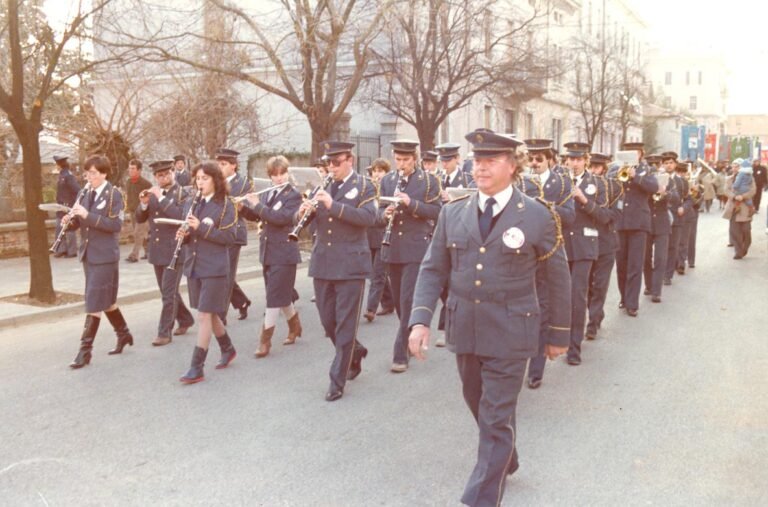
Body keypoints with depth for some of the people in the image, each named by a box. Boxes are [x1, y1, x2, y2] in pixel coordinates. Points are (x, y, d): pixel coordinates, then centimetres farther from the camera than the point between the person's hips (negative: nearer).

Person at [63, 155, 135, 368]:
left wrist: (88, 215, -25)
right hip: (88, 254, 8)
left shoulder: (114, 194, -10)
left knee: (94, 304, -6)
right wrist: (71, 221, -6)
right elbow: (84, 222, 15)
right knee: (105, 300, 17)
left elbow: (116, 225, -19)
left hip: (105, 256, -8)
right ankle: (124, 334, 33)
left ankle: (85, 350, 0)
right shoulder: (88, 194, 10)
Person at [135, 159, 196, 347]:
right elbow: (139, 219, 8)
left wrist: (161, 198, -24)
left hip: (174, 251, -7)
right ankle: (186, 319, 33)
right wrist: (144, 204, -11)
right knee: (168, 291, 16)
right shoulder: (154, 194, 12)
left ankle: (164, 332, 0)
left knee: (168, 293, -6)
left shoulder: (182, 194, -7)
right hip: (157, 251, 7)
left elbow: (181, 217, -24)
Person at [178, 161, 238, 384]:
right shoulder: (191, 204, 10)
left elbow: (230, 237, -15)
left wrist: (201, 227, -22)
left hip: (214, 268, -6)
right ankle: (228, 349, 37)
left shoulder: (226, 205, -8)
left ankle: (197, 367, -2)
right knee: (209, 313, 16)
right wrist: (183, 235, -7)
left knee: (204, 315, -7)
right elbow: (188, 234, 17)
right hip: (193, 266, 7)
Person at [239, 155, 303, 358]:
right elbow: (257, 216, 15)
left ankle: (265, 340, -4)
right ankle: (295, 326, 34)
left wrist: (257, 204, -20)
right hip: (268, 252, 7)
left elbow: (280, 218, -23)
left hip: (284, 254, -7)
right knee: (280, 294, 15)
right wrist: (242, 207, -3)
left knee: (274, 297, -7)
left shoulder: (294, 195, -9)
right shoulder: (268, 194, 12)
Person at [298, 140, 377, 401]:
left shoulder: (364, 186, -2)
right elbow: (300, 220, 10)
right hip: (322, 264, 5)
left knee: (345, 325, -1)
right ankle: (355, 352, 37)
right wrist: (303, 212, -14)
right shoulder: (323, 187, 13)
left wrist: (334, 205, -26)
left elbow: (369, 217, -19)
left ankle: (337, 381, 7)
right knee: (328, 322, 12)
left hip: (350, 265, -5)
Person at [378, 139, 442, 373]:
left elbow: (436, 211, -7)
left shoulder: (429, 180, -2)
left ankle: (401, 354, -5)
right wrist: (385, 214, -13)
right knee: (399, 300, 13)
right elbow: (380, 213, 10)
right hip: (393, 248, 5)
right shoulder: (387, 181, 9)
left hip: (416, 248, -5)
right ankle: (411, 340, 32)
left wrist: (411, 203, -20)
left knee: (408, 300, -9)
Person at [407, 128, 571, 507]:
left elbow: (558, 278, 1)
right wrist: (420, 319, -9)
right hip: (464, 330, 5)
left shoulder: (537, 216, -7)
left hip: (509, 333, -4)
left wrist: (559, 334, 4)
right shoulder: (452, 214, 2)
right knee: (481, 407, 21)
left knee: (497, 418, -2)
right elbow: (432, 270, 4)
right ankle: (505, 458, 48)